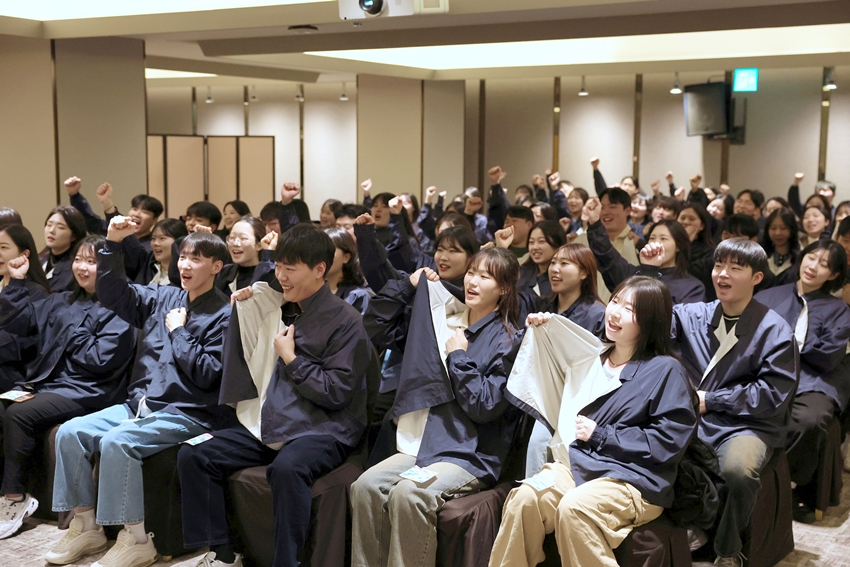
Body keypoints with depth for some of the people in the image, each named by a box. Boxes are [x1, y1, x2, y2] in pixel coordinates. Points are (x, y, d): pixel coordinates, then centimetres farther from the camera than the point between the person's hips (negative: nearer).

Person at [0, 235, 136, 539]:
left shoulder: (117, 310, -5)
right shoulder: (61, 302, 19)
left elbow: (100, 360, -15)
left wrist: (71, 330, -6)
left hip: (84, 391, -7)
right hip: (44, 381, 7)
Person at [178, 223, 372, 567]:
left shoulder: (344, 320, -8)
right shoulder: (277, 309, 12)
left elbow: (336, 393, -13)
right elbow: (242, 362, 22)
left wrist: (290, 358, -9)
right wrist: (241, 310, 10)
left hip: (322, 430, -7)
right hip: (268, 424, 7)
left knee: (287, 468, -38)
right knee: (193, 456, -7)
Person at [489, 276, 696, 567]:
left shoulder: (665, 370, -3)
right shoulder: (593, 357, 16)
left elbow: (670, 442, -9)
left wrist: (602, 436, -8)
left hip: (633, 480, -5)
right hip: (578, 463, 5)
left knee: (574, 507, -34)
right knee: (524, 498, -24)